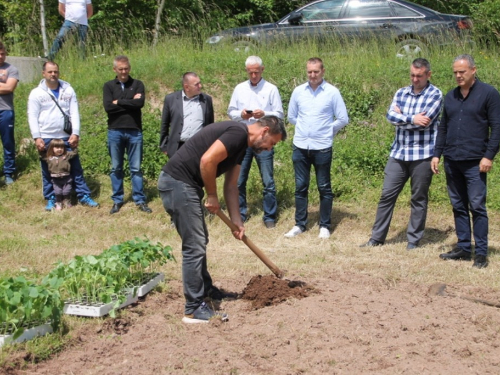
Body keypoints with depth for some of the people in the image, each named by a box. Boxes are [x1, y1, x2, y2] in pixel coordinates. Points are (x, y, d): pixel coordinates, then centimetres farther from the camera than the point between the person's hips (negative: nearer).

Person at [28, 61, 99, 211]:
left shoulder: (68, 90, 5)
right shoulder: (36, 93, -1)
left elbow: (74, 113, 1)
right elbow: (32, 117, -4)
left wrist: (75, 133, -9)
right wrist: (37, 137, -12)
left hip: (66, 137, 2)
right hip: (46, 139, -1)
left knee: (75, 167, 5)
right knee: (48, 171, 6)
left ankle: (84, 196, 12)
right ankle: (51, 199, 18)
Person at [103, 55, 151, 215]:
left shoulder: (138, 84, 4)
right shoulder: (109, 86, 5)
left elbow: (140, 103, -13)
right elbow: (108, 106, -10)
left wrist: (119, 102, -8)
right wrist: (130, 102, -10)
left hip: (134, 131, -1)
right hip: (115, 132, 1)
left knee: (136, 168, 3)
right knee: (116, 168, 8)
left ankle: (140, 200, 9)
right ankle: (117, 200, 16)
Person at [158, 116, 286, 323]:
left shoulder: (241, 144, 17)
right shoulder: (239, 132, -14)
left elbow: (231, 186, 20)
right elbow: (207, 160, -25)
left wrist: (237, 221, 16)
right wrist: (212, 196, -11)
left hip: (185, 185, 10)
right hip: (178, 183, -10)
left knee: (199, 241, 22)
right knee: (194, 246, -6)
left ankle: (205, 289, 39)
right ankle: (194, 309, 0)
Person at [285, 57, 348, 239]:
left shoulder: (332, 92, -5)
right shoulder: (298, 91, 3)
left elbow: (343, 119, 0)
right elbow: (291, 117, 15)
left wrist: (328, 131, 7)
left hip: (322, 147, -3)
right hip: (300, 146, 3)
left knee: (324, 188, 5)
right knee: (300, 187, 9)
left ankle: (325, 226, 14)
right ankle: (300, 224, 18)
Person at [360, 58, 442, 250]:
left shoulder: (435, 94, -4)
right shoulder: (401, 93, 10)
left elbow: (425, 121, -17)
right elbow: (390, 115, -4)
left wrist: (401, 117, -6)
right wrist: (412, 119, -16)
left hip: (422, 154, -4)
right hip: (398, 153, 5)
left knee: (419, 199, 5)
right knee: (387, 195, 6)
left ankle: (413, 240, 16)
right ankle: (377, 237, 14)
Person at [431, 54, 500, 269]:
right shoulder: (450, 97, 14)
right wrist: (437, 154, 11)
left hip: (474, 162, -6)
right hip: (451, 162, 6)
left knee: (477, 207, -3)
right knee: (458, 206, 10)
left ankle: (481, 253, 3)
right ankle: (463, 248, 18)